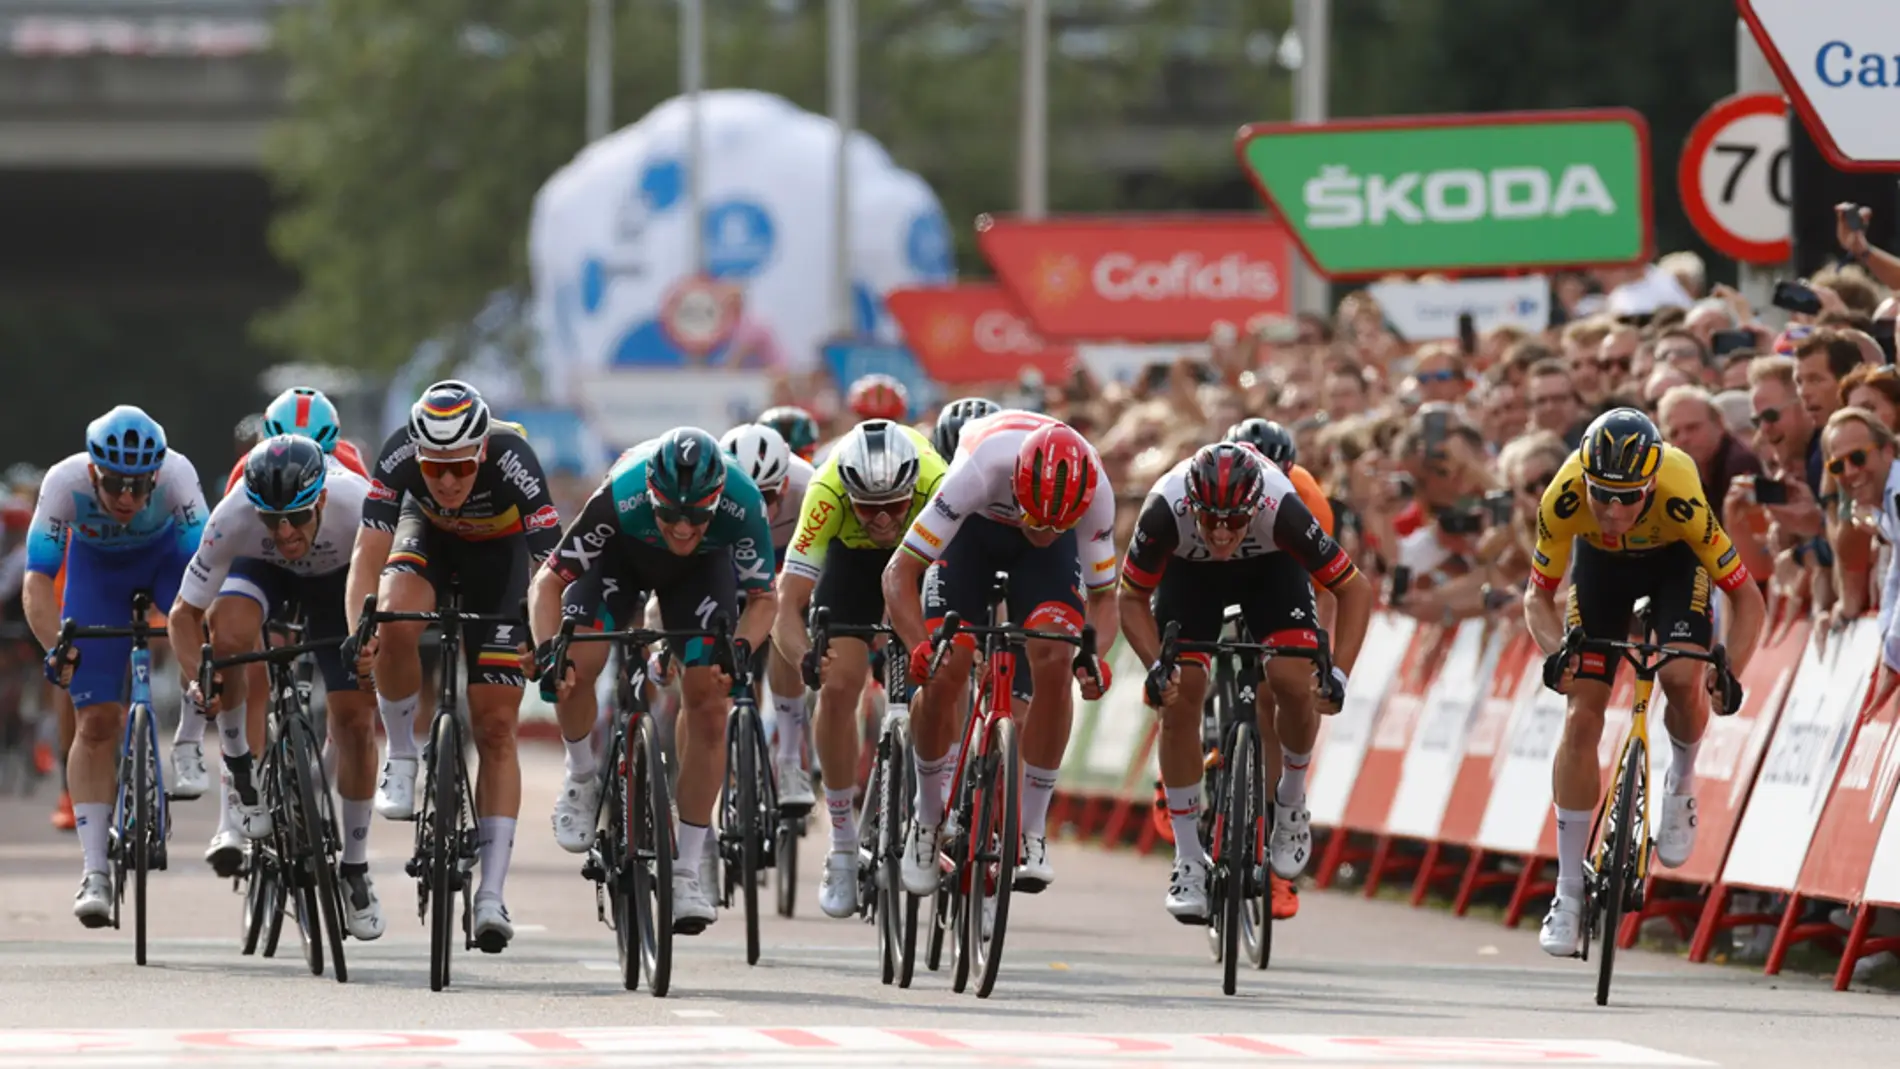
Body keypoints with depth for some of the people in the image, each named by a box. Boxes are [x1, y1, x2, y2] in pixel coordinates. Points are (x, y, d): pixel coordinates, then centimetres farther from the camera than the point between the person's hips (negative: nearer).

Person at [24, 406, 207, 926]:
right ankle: (95, 872, -6)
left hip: (167, 554, 1)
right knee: (97, 722, -9)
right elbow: (37, 583, -37)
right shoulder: (64, 483, -36)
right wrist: (56, 650, -53)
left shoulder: (177, 475, -37)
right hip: (96, 566, -1)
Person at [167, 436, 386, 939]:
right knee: (227, 632, -35)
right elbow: (185, 613, -27)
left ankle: (355, 868, 12)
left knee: (355, 720, -8)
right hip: (263, 569, 0)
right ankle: (240, 780, -15)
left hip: (339, 577, 0)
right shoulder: (233, 519, -37)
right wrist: (198, 679, -45)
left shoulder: (358, 504, -40)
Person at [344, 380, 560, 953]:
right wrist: (356, 633, -49)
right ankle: (401, 757, -9)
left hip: (499, 548, -1)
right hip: (429, 534, 1)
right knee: (396, 622, -34)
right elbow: (368, 555, -35)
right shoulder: (399, 455, -34)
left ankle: (491, 895, -5)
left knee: (495, 727, -7)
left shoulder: (513, 461, -38)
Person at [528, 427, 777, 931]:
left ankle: (687, 869, 0)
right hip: (622, 555, -1)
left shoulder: (743, 504, -38)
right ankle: (582, 779, 4)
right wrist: (547, 652, -46)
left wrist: (739, 649, -40)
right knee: (573, 666, -27)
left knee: (709, 706, -11)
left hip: (703, 568, 1)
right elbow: (549, 581, -30)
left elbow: (763, 598, -20)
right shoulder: (620, 498, -41)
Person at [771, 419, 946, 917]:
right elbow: (788, 606, -40)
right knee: (838, 688, -14)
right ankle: (842, 846, 0)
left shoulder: (937, 485, -41)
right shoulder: (828, 495, -39)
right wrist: (805, 659, -60)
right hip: (853, 556, 0)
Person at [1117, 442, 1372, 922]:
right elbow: (1132, 599, -20)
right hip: (1189, 572, 1)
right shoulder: (1166, 509, -38)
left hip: (1271, 568, -1)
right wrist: (1155, 666, -35)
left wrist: (1338, 674, -36)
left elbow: (1355, 590, -26)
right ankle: (1188, 859, -4)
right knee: (1180, 695, -15)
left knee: (1293, 683, -23)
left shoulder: (1281, 508, -39)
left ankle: (1291, 801, 7)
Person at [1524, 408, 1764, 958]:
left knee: (1682, 680, -27)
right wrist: (1555, 652, -41)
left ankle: (1681, 783, 9)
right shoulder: (1564, 498, -36)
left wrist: (1730, 672, -44)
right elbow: (1538, 594, -21)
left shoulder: (1680, 499, -40)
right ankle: (1569, 892, 0)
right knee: (1581, 715, -8)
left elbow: (1746, 597, -29)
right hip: (1600, 562, 1)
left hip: (1674, 559, -1)